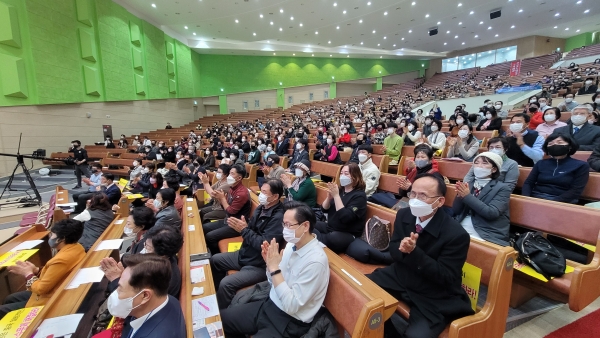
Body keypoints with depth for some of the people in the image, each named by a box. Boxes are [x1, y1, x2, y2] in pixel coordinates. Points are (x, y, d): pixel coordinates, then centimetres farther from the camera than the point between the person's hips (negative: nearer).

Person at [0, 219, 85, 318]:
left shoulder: (61, 260, -34)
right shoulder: (77, 247, -6)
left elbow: (41, 288, -20)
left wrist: (28, 274, -5)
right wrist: (36, 270, 0)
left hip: (49, 302, -10)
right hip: (54, 293, 10)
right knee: (10, 299, 27)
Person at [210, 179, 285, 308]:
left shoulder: (278, 218, -25)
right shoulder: (261, 208, 2)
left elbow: (264, 245, -29)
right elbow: (251, 230, 9)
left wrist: (244, 230, -24)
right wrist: (237, 226, -11)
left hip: (259, 265, -10)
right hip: (244, 254, 10)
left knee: (226, 284, -22)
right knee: (214, 260, 20)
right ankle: (217, 294, 38)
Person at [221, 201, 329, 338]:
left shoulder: (315, 261, -27)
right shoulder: (292, 244, -3)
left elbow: (291, 305, -25)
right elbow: (275, 282, 8)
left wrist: (274, 268, -27)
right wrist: (269, 263, -12)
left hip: (289, 322, -7)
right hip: (269, 305, 7)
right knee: (221, 318, 10)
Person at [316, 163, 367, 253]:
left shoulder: (359, 195, -12)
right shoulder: (340, 190, 6)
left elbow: (345, 218, -24)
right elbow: (324, 209, 7)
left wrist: (336, 195, -24)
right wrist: (329, 196, -13)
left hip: (348, 234, -6)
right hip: (330, 227, 7)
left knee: (331, 238, -37)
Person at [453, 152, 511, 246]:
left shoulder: (502, 188, 2)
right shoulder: (469, 185, 14)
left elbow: (491, 213, -14)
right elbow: (456, 211, 7)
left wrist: (467, 196, -18)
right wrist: (460, 195, -11)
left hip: (486, 235, -4)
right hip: (460, 230, 4)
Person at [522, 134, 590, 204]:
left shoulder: (581, 165, 8)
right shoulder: (541, 163, 16)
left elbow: (576, 191, -3)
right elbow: (528, 183, 7)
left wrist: (553, 202, -17)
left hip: (560, 202, -2)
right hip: (535, 199, 3)